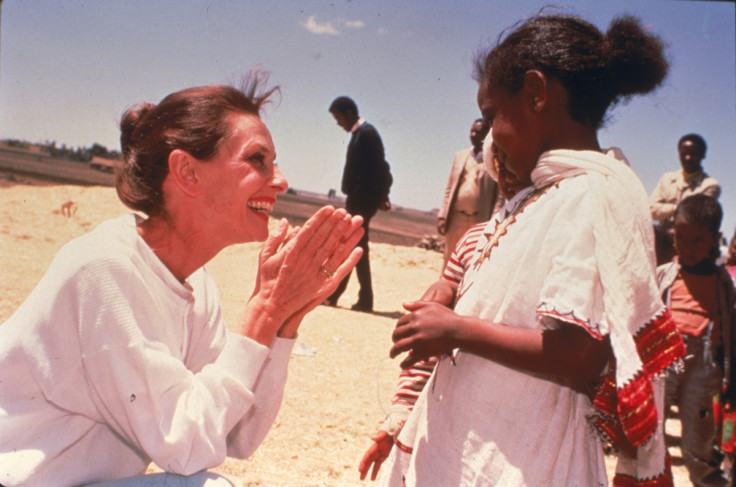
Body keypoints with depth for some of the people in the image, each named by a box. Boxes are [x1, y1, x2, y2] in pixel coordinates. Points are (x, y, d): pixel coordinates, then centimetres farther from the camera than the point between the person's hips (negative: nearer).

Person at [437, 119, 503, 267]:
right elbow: (449, 188, 14)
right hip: (456, 217, 4)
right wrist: (442, 215, 5)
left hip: (480, 221, -4)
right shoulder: (459, 156, 16)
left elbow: (500, 195, -3)